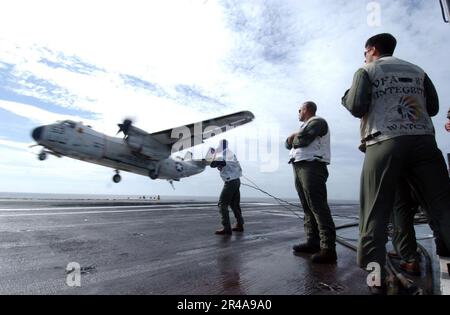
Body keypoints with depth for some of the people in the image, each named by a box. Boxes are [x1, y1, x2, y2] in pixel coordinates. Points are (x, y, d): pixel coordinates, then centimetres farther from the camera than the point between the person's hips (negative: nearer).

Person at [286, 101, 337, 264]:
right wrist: (292, 136, 0)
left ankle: (328, 249, -14)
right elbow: (289, 144, 21)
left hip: (311, 167, -9)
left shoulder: (317, 121, 1)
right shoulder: (305, 127, 30)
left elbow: (301, 140, -15)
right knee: (308, 207, 6)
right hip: (299, 167, 9)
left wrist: (294, 140, 7)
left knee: (318, 206, -14)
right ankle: (312, 242, 10)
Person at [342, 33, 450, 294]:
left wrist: (346, 96, 18)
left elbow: (357, 107, -3)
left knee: (375, 213, -2)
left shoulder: (366, 71, 11)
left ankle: (377, 279, -4)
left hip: (385, 143, -4)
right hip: (423, 140, 4)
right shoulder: (417, 71, 23)